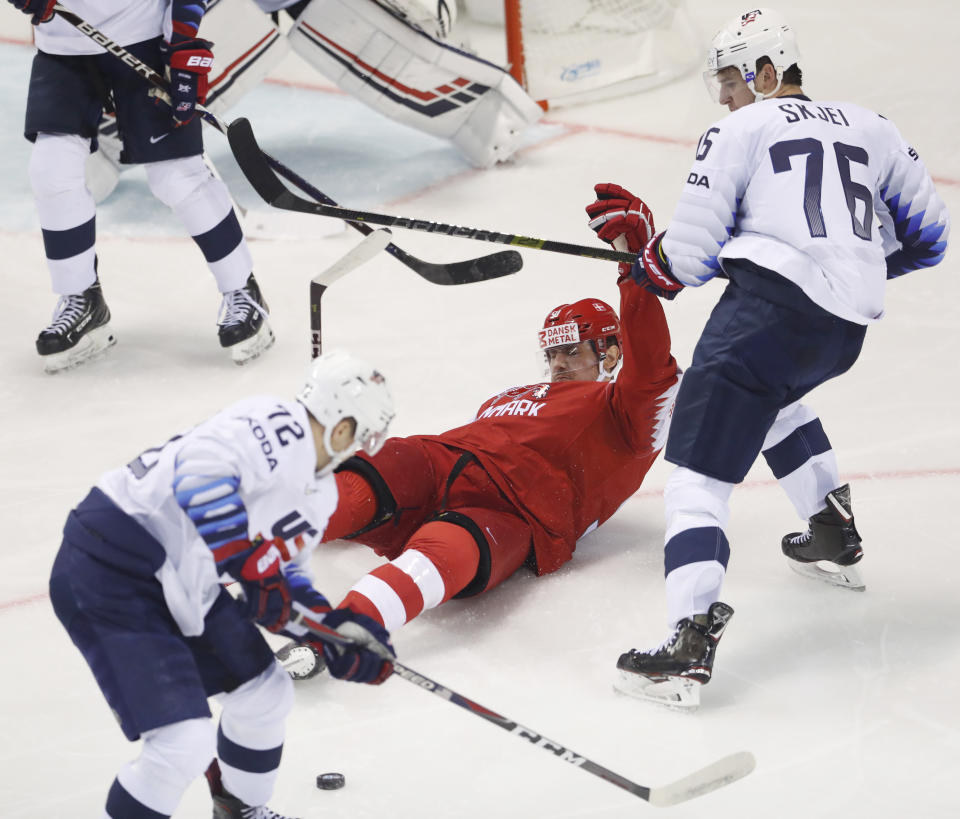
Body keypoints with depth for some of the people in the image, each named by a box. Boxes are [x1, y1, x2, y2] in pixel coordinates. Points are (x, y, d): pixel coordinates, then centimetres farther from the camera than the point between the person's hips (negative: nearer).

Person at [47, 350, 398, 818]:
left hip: (183, 583, 11)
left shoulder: (319, 491, 15)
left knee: (266, 692, 19)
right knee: (185, 738, -17)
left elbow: (284, 578, 22)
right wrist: (254, 564, -26)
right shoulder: (277, 426, -18)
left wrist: (340, 632, 9)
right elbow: (200, 472, -32)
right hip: (106, 572, -11)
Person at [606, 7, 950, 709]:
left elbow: (688, 254, 2)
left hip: (771, 299, -7)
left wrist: (652, 266, 23)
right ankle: (833, 528, 41)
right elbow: (928, 238, 27)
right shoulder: (872, 129, 23)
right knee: (773, 394, 39)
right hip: (849, 326, 7)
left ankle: (692, 639, -29)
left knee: (700, 471, -11)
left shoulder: (742, 129, 8)